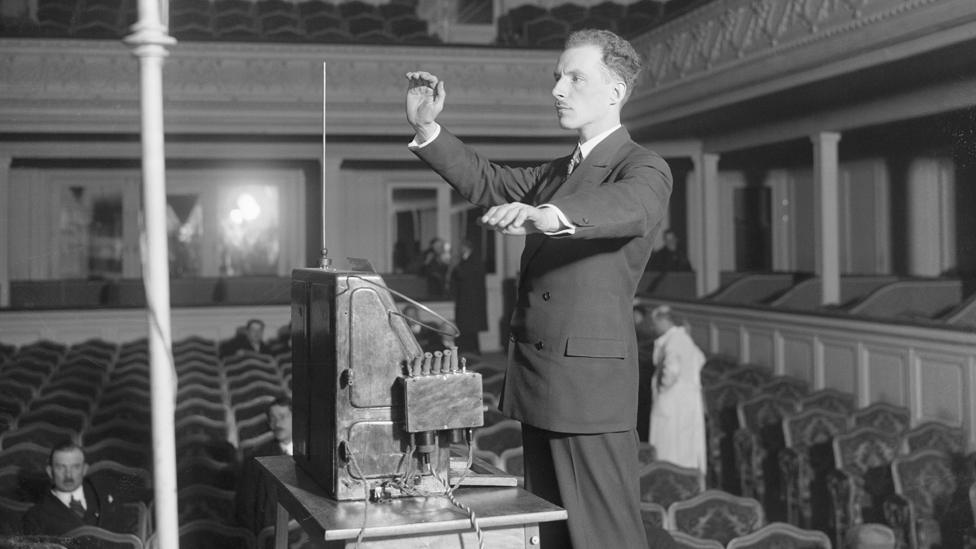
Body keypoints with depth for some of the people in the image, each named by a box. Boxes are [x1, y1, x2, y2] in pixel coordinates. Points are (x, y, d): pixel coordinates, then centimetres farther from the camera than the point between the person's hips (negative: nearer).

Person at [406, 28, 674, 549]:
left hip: (591, 380, -8)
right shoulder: (558, 173, 21)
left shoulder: (644, 168, -7)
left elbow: (632, 207, -28)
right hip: (539, 384, 8)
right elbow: (486, 181, 19)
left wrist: (548, 215, -48)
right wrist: (428, 129, 2)